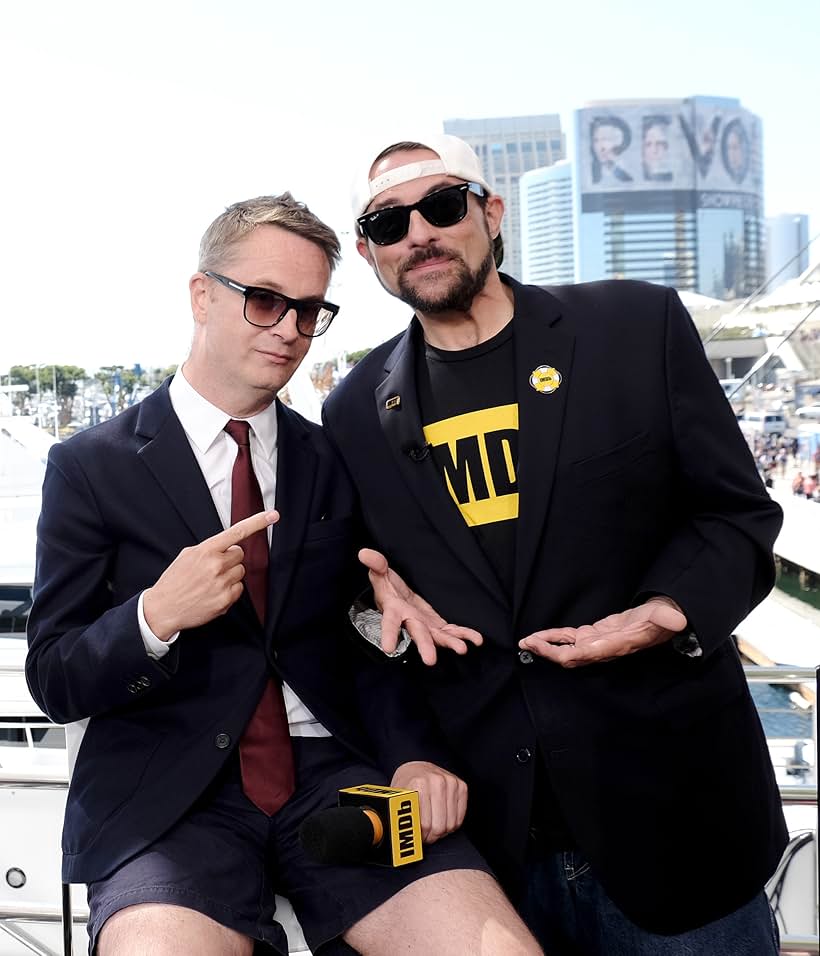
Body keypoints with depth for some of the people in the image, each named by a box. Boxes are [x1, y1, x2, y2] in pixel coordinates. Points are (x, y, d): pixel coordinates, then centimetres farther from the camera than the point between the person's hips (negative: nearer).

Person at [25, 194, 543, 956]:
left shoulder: (333, 463, 11)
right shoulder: (92, 466, 2)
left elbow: (358, 639, 13)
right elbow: (54, 680, 1)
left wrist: (411, 752, -6)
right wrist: (154, 618, -19)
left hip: (335, 775, 3)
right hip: (168, 800, -2)